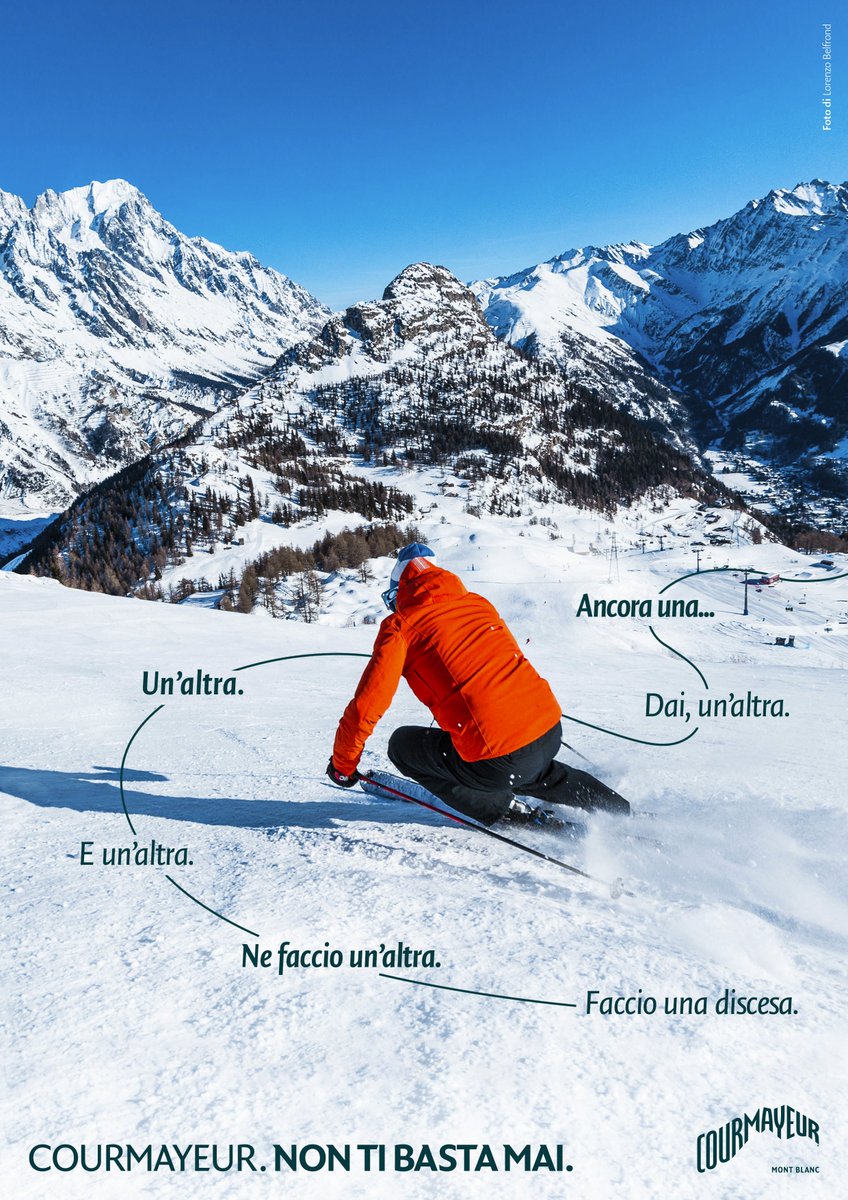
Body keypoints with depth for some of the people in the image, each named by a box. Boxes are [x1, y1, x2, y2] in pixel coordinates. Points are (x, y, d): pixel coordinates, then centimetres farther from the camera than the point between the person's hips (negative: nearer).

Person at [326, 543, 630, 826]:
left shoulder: (400, 625, -1)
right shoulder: (477, 603, 16)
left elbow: (366, 706, -4)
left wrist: (342, 765, 12)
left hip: (498, 760, -6)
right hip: (552, 732, 7)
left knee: (402, 744, 17)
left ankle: (503, 809, 14)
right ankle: (621, 811, 38)